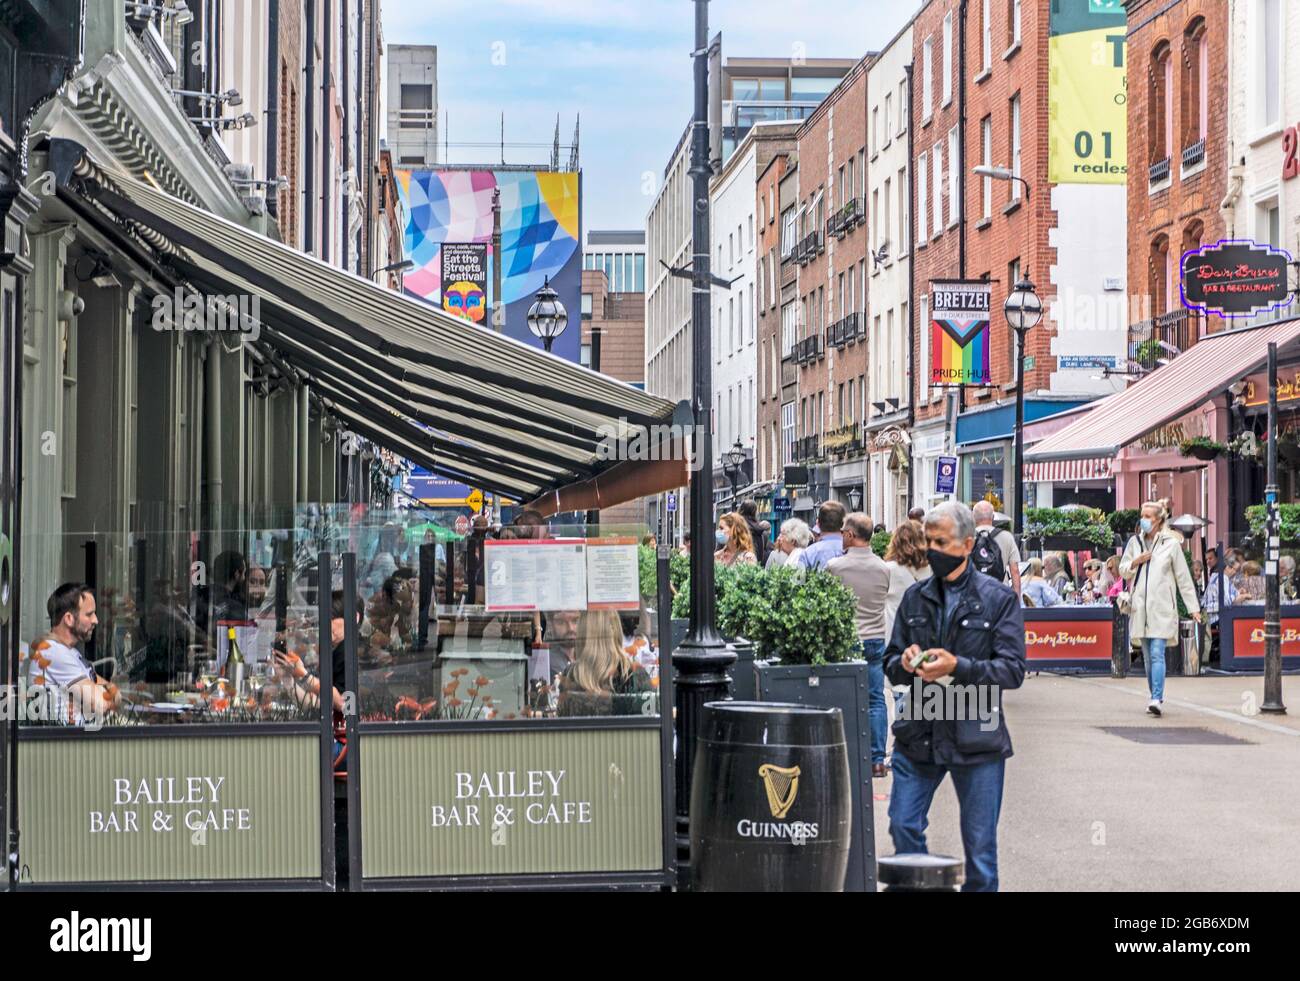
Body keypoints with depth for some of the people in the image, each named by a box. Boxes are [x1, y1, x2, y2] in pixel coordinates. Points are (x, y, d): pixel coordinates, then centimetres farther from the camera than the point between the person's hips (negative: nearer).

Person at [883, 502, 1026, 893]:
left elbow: (1013, 669, -9)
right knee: (903, 828, 3)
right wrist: (906, 664, -11)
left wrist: (958, 667, -22)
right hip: (918, 734, 3)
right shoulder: (915, 596, 9)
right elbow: (891, 663, 13)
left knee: (980, 844, 4)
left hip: (976, 738, -3)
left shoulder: (998, 598, -2)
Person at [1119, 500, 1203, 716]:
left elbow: (1183, 577, 2)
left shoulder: (1171, 544, -1)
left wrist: (1193, 607, 1)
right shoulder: (1135, 542, 10)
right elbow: (1123, 570, 17)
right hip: (1140, 607, 5)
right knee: (1147, 656, 9)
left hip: (1162, 607, -4)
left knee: (1157, 654, -14)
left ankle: (1157, 699, -20)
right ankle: (1156, 697, 18)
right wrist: (1135, 562, -5)